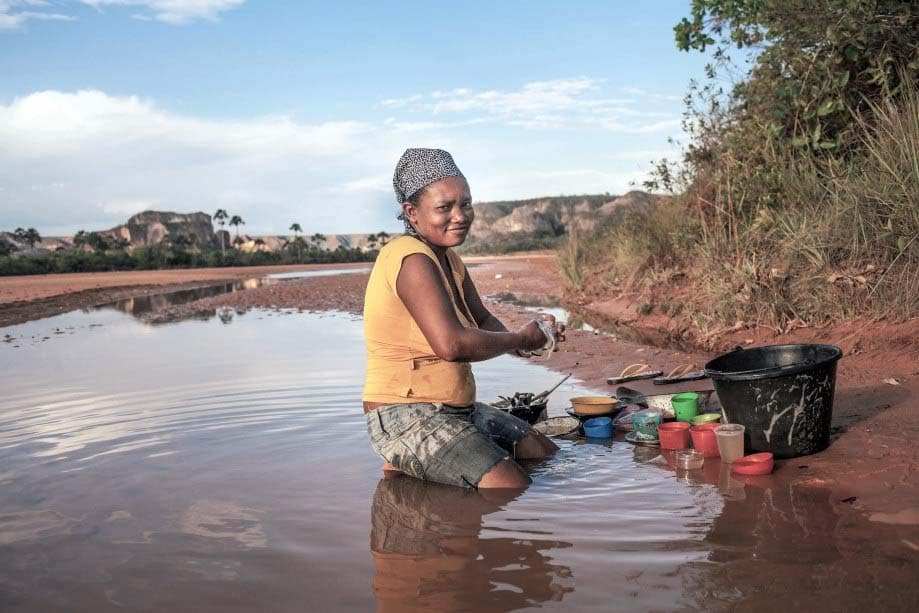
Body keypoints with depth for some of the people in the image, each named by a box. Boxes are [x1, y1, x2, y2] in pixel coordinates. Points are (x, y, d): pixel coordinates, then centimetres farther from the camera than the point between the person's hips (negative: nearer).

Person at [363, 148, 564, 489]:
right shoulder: (411, 259, -20)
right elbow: (451, 343, -30)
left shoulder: (448, 258, 12)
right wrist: (520, 340, -15)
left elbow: (484, 321, 17)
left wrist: (514, 343, -6)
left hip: (458, 409, 11)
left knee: (548, 457, 18)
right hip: (406, 417, -10)